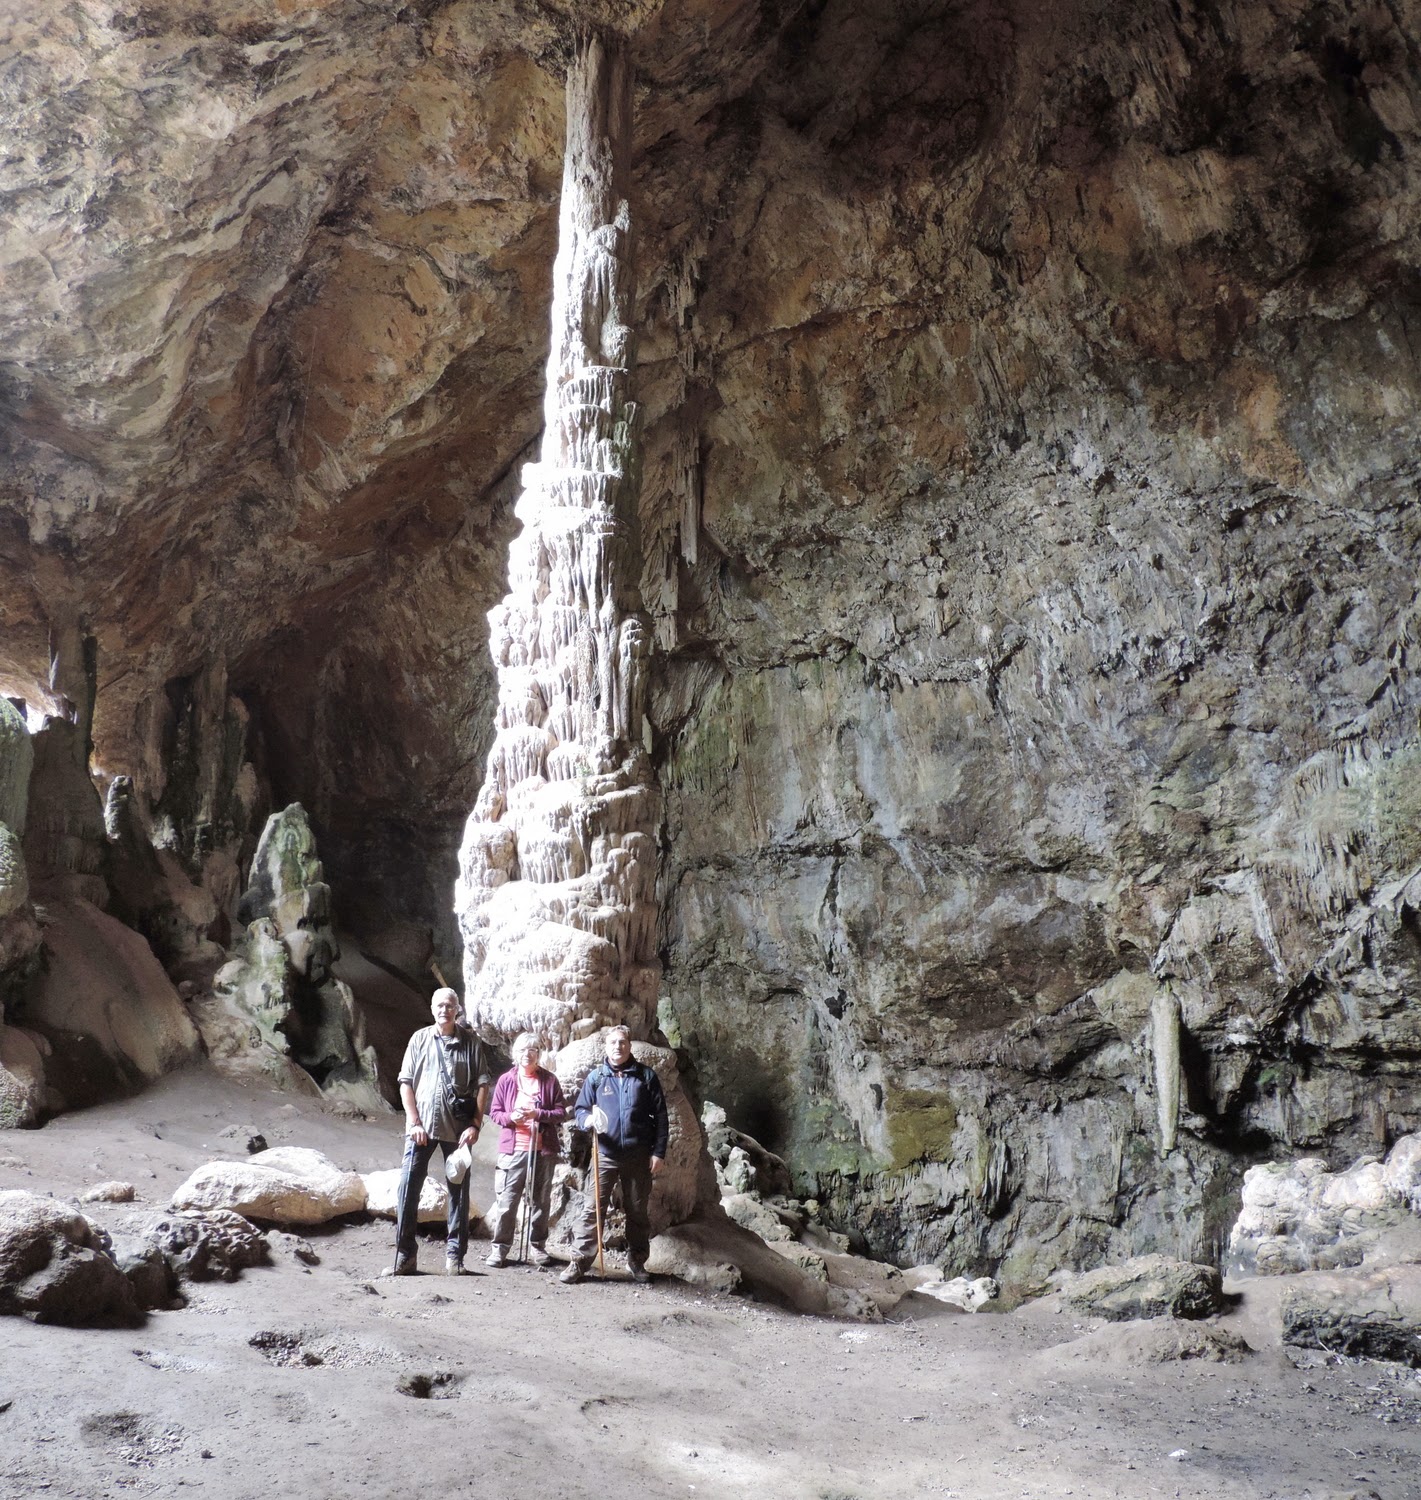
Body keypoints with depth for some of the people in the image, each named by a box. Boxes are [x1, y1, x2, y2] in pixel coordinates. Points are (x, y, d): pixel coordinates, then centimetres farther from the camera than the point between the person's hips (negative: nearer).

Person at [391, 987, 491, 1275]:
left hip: (457, 1128, 0)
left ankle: (454, 1254, 12)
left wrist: (475, 1124, -6)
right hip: (421, 1125, 0)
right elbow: (406, 1082, 5)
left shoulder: (470, 1042, 5)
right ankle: (405, 1252, 3)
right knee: (408, 1185, -5)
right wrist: (414, 1122, -5)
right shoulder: (420, 1039, 7)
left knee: (459, 1189, 4)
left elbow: (482, 1084, 3)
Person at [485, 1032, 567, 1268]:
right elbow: (494, 1112, 7)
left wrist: (538, 1114, -14)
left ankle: (537, 1246, 19)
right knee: (506, 1200, -3)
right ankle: (500, 1246, 6)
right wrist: (510, 1117, -14)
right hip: (513, 1150, -1)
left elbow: (561, 1112, 3)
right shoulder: (506, 1080, 6)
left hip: (543, 1150, 1)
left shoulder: (550, 1080, 4)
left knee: (540, 1201, 8)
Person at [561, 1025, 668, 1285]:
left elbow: (660, 1115, 3)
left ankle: (637, 1262, 22)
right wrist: (588, 1119, -18)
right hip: (605, 1155, 0)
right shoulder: (595, 1076, 5)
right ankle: (579, 1262, -1)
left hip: (639, 1156, 0)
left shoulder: (646, 1076, 3)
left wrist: (659, 1152, -3)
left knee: (638, 1212, 9)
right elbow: (580, 1109, 6)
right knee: (594, 1209, -4)